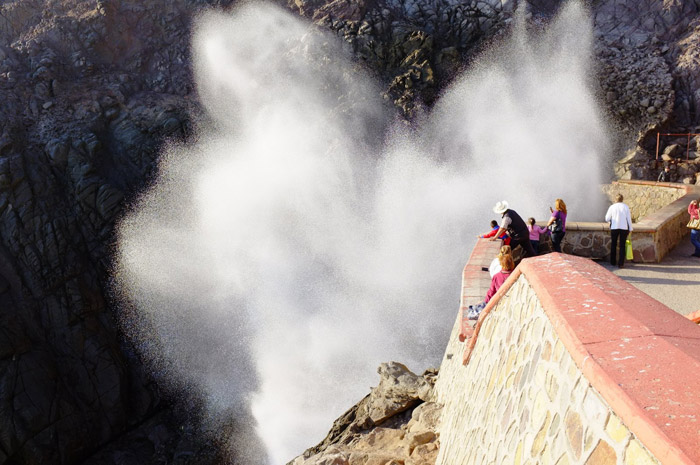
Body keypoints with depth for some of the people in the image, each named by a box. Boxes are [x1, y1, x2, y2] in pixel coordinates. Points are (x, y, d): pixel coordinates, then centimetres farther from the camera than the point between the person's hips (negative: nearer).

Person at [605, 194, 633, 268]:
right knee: (622, 246, 4)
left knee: (613, 245, 14)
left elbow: (607, 219, -1)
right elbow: (629, 218, -1)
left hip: (614, 228, 0)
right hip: (624, 228, 0)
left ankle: (613, 262, 19)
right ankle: (621, 263, 1)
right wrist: (630, 228, 7)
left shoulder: (612, 207, -2)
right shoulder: (625, 207, -1)